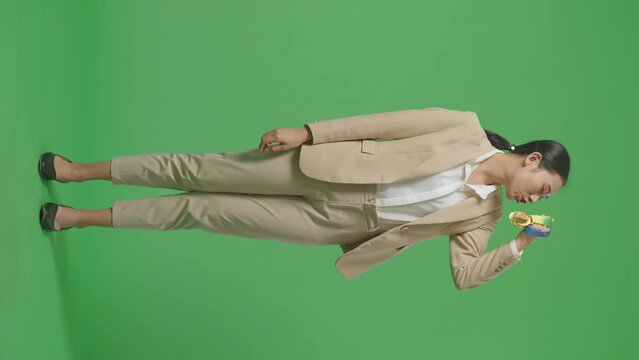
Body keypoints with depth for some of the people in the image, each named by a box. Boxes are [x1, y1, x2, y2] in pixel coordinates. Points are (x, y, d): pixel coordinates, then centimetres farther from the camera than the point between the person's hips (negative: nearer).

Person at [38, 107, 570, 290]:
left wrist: (518, 247, -13)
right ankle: (78, 170, 16)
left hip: (333, 224, 1)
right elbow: (381, 123, -6)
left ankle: (86, 217, 13)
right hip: (322, 173, -1)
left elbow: (465, 273, 0)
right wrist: (307, 131, -10)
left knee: (206, 211, 0)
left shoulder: (482, 213, 4)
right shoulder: (464, 128, -4)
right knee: (204, 172, -1)